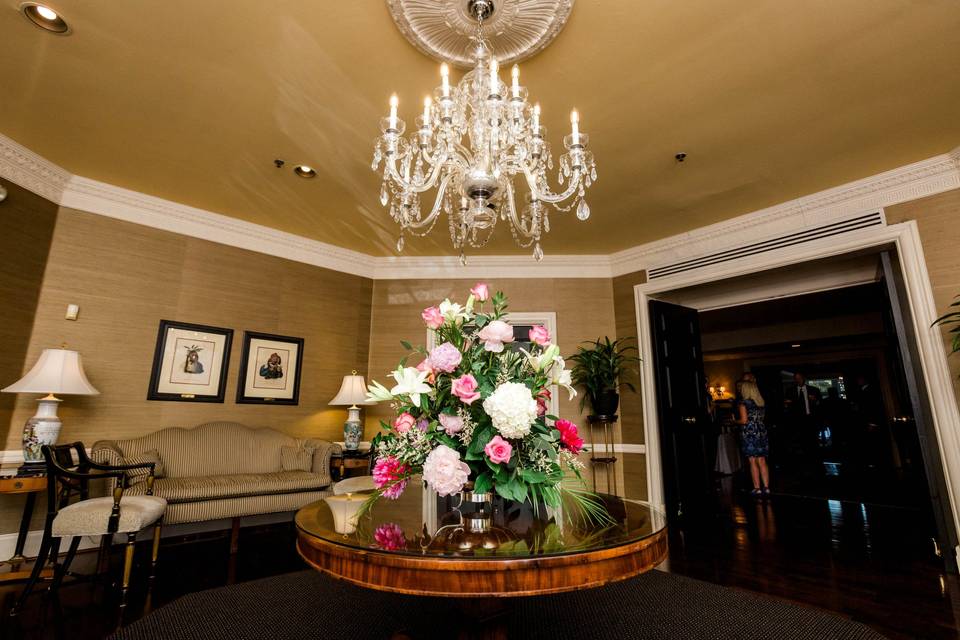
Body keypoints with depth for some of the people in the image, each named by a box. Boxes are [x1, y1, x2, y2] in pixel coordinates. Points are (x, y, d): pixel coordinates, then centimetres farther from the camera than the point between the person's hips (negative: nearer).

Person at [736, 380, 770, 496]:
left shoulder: (744, 402, -10)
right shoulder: (760, 402, 9)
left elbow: (744, 420, -14)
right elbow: (760, 418, 14)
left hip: (749, 434, -6)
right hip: (761, 433, 6)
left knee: (753, 462, 0)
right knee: (762, 461, 9)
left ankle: (757, 488, 3)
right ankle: (766, 487, 10)